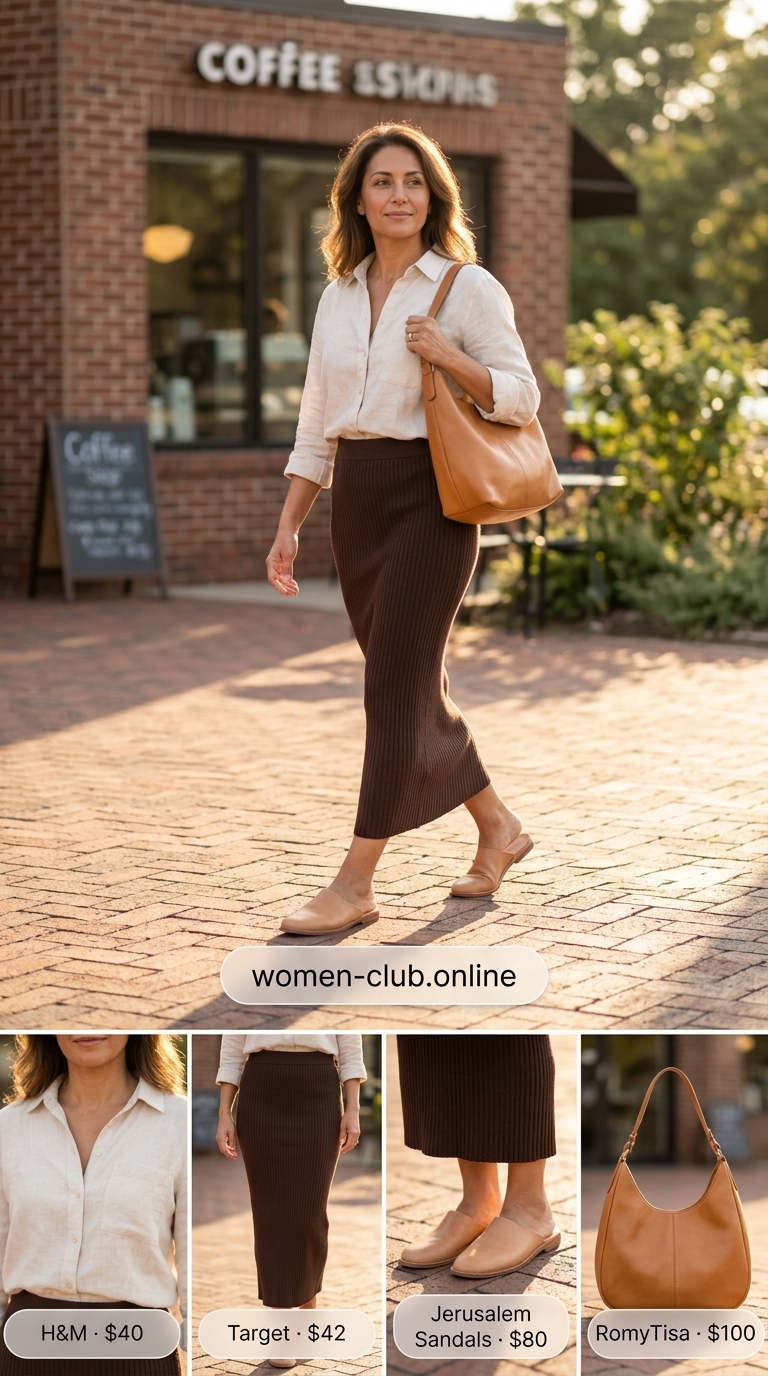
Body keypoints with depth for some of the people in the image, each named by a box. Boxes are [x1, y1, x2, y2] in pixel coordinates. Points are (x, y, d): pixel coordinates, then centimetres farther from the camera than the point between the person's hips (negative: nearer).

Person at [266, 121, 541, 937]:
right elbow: (316, 426, 14)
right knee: (411, 687, 12)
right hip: (355, 501, 6)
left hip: (429, 497, -6)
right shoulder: (339, 296, 12)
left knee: (396, 685, -9)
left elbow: (520, 398, -5)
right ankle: (497, 831, 30)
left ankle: (355, 884, -6)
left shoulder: (466, 287, -4)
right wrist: (287, 526, 9)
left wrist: (448, 357, -20)